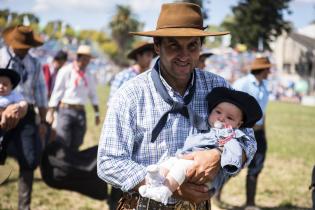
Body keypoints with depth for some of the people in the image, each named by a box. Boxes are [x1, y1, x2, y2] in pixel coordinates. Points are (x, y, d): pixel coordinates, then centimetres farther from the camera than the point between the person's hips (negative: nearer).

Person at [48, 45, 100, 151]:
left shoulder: (88, 75, 12)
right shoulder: (66, 71, -4)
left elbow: (93, 94, 19)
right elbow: (57, 92, -4)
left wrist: (97, 113, 15)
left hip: (80, 111, 5)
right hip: (66, 110, -5)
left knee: (75, 145, 6)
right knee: (62, 143, -11)